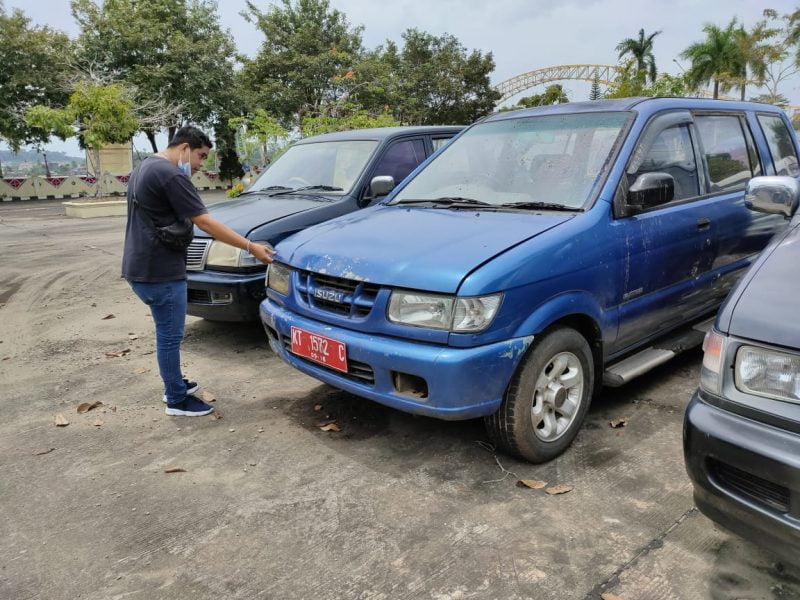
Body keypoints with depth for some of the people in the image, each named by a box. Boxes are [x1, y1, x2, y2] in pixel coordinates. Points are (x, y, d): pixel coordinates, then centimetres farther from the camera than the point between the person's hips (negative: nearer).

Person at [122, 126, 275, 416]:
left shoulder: (144, 168, 16)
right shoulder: (171, 175, -18)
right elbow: (205, 223, -21)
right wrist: (251, 247, -19)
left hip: (142, 267, 11)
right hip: (160, 272, -11)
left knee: (167, 333, 21)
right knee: (170, 336, 1)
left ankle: (174, 384, 35)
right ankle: (177, 400, 13)